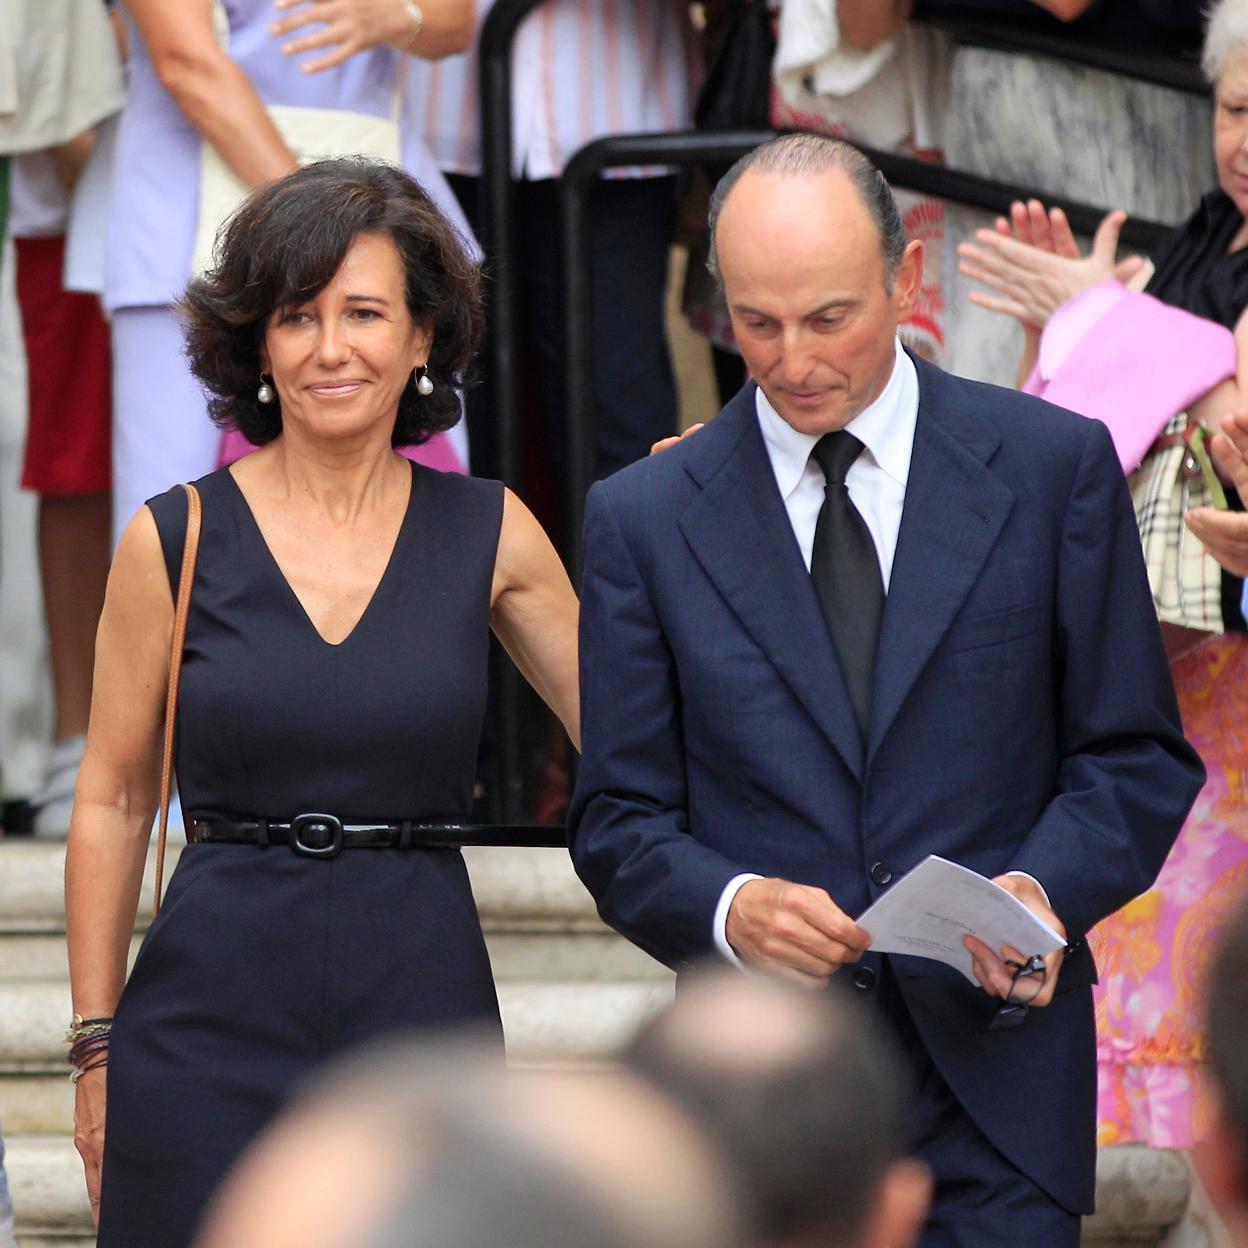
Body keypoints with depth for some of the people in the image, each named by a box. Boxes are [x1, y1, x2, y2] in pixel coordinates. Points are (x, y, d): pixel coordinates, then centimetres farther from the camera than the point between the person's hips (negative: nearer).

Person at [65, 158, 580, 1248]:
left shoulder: (487, 533, 5)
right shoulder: (176, 541, 1)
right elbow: (112, 804, 5)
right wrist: (98, 1046, 2)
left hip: (426, 1006, 1)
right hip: (214, 1023, -1)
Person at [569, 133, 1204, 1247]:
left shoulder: (1055, 467, 3)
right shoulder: (644, 517, 5)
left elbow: (1139, 758, 6)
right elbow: (621, 820, 6)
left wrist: (1043, 887, -13)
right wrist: (729, 906, -15)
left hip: (997, 1083, -1)